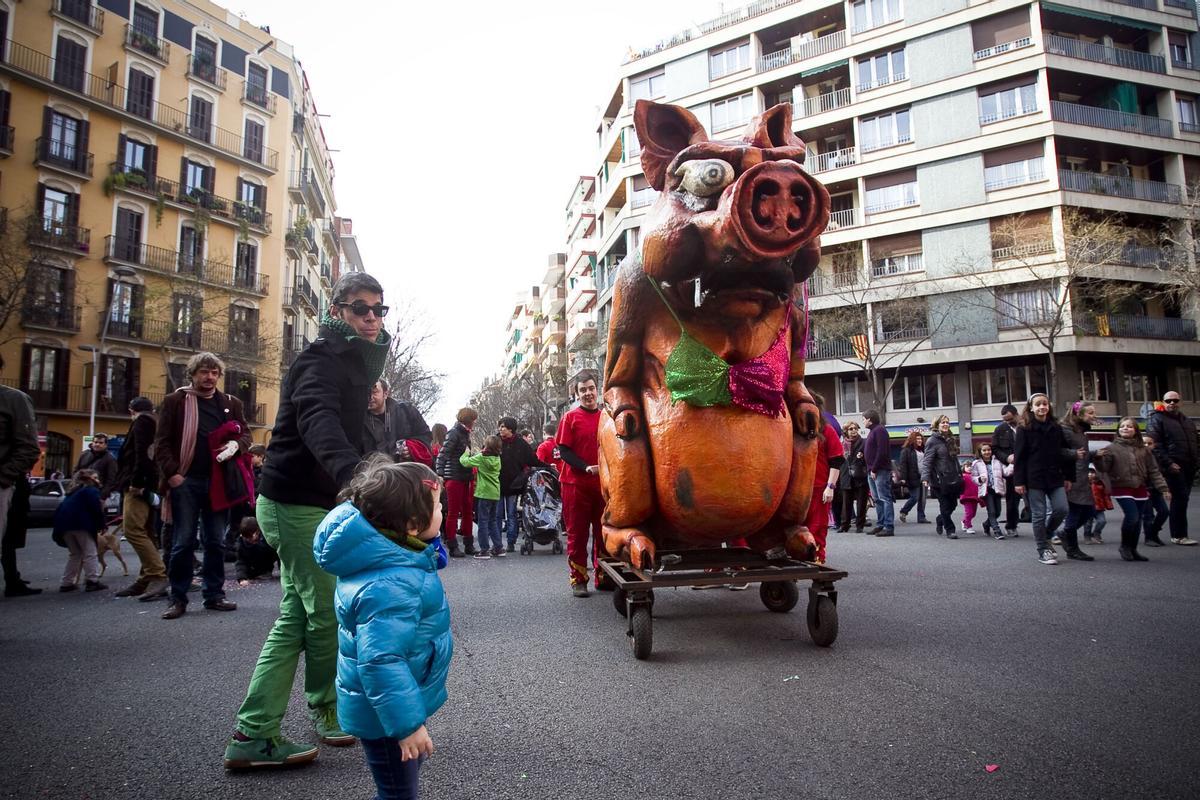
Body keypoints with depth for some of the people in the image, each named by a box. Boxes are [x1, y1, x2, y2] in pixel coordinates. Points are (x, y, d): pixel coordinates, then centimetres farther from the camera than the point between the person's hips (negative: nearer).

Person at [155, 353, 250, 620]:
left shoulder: (231, 404, 12)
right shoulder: (175, 401, 4)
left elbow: (245, 433, 14)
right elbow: (162, 442, 0)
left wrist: (236, 445, -10)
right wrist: (172, 473, -11)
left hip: (218, 481, 3)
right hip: (186, 480, -3)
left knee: (216, 542, 8)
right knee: (183, 542, 1)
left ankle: (214, 595, 17)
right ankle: (178, 599, 11)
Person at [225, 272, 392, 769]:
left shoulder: (353, 360, 14)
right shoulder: (321, 359, -17)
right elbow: (317, 416, -40)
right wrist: (349, 471, -55)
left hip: (311, 503, 10)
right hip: (299, 503, -10)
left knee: (296, 619, 12)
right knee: (328, 613, 1)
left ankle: (254, 733, 17)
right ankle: (326, 709, 23)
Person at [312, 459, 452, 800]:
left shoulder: (386, 556, -4)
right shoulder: (390, 586, -37)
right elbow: (380, 659, -38)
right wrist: (407, 723, -32)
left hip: (389, 701, 10)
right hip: (386, 712, -10)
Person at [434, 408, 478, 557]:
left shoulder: (465, 433, 14)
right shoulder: (454, 433, -11)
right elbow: (443, 454, -18)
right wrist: (440, 474, -27)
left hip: (465, 478, 8)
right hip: (454, 477, -8)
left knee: (468, 511, 11)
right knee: (453, 513, -2)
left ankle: (468, 545, 19)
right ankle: (453, 547, 4)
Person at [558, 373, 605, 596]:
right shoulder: (570, 418, 0)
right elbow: (564, 451, -5)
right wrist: (587, 468, -18)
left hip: (604, 483, 3)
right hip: (576, 484, -3)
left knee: (603, 532, 9)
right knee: (577, 533, 3)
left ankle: (603, 576, 21)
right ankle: (578, 580, 12)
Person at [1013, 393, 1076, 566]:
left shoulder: (1056, 427, 9)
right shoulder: (1024, 428, -3)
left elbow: (1065, 452, 13)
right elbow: (1019, 456, -6)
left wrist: (1068, 476, 9)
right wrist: (1019, 481, -11)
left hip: (1055, 477, 4)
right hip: (1034, 478, -4)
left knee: (1061, 509, -4)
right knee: (1039, 514, 0)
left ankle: (1045, 536, 22)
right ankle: (1043, 550, 12)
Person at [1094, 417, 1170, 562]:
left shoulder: (1143, 449, 7)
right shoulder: (1112, 448, -3)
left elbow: (1153, 470, 8)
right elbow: (1103, 468, -7)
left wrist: (1163, 487, 3)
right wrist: (1099, 459, -26)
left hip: (1140, 489, 4)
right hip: (1122, 489, -4)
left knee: (1137, 520, 7)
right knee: (1132, 517, -16)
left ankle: (1132, 549, 21)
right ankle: (1125, 545, 4)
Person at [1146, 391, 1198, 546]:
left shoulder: (1187, 420, 22)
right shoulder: (1157, 419, -2)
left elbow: (1196, 442, 25)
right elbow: (1154, 444, -11)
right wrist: (1168, 463, -17)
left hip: (1189, 466, 7)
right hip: (1174, 466, -7)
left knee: (1182, 499, 8)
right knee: (1180, 498, -10)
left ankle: (1178, 534, 14)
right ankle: (1179, 535, -5)